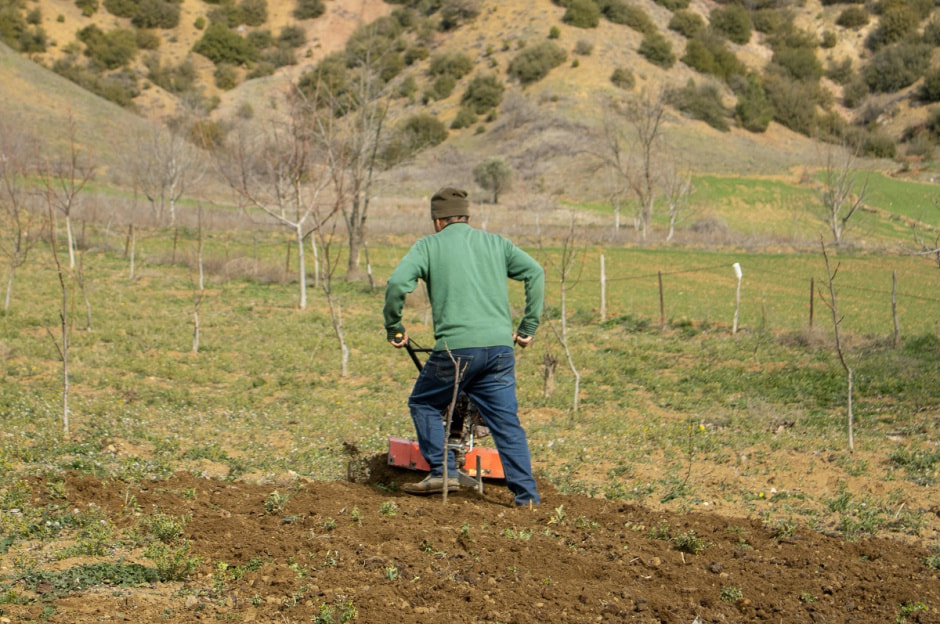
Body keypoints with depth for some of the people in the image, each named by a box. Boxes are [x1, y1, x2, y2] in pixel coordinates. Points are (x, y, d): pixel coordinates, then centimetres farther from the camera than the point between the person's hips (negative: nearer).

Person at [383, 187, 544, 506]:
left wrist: (394, 329, 7)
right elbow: (535, 272, 8)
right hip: (500, 346, 3)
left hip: (457, 347, -3)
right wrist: (528, 327, 11)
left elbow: (397, 284, -6)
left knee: (424, 404, 19)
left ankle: (444, 472, 10)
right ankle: (527, 497, 3)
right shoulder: (495, 242, 18)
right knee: (507, 423, 8)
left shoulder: (428, 245, 9)